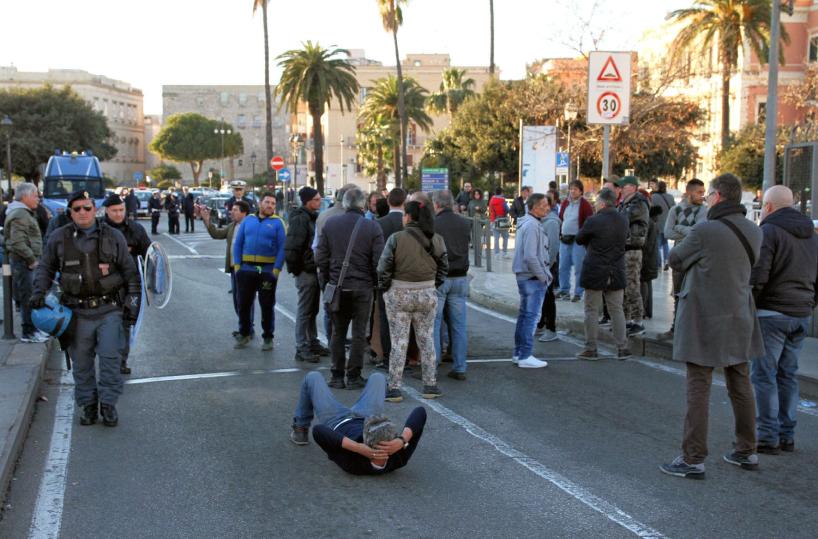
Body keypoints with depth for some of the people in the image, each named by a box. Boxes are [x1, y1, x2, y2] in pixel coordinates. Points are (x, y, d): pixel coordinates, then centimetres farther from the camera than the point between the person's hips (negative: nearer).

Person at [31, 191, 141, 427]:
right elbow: (45, 268, 14)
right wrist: (39, 292, 0)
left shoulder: (113, 236, 4)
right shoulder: (59, 238, 4)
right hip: (77, 312, 1)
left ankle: (108, 404, 5)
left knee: (109, 356, -8)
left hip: (109, 309, -1)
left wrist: (132, 299, 6)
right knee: (81, 362, 6)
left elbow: (129, 271, 11)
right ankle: (88, 405, 19)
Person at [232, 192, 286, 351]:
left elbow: (282, 248, -6)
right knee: (244, 303, 10)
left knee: (267, 305, 5)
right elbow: (237, 243, 8)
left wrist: (276, 270, -14)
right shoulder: (248, 220, 9)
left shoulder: (277, 223, -1)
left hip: (267, 271, -3)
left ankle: (268, 338, 16)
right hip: (246, 269, 3)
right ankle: (244, 334, 24)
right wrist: (237, 266, -1)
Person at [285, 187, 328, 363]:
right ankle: (302, 349, 2)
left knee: (312, 310, 17)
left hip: (313, 270, 9)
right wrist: (296, 269, -16)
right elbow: (291, 247, -22)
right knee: (304, 311, -3)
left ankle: (312, 343, 27)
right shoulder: (300, 219, -16)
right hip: (306, 272, -9)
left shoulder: (312, 218, 13)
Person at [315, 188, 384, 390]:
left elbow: (321, 257, 1)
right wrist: (376, 282, 8)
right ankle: (353, 376, 9)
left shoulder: (330, 224, -1)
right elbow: (378, 261, -9)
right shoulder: (372, 227, -8)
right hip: (362, 287, -2)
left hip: (336, 285, 2)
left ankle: (337, 375, 15)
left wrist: (326, 281, 14)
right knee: (359, 333, 7)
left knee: (338, 332, 12)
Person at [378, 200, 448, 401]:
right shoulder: (436, 240, 0)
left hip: (399, 295, -3)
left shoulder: (396, 238, -12)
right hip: (427, 295, 3)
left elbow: (384, 267, -12)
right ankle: (430, 386, 17)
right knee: (427, 340, 13)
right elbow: (444, 267, 6)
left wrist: (384, 289, 2)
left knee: (399, 342, 3)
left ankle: (394, 388, 6)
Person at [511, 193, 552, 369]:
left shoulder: (526, 224, 14)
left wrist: (544, 274, 15)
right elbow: (530, 257, -24)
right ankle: (525, 356, -3)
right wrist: (543, 277, -14)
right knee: (531, 316, -6)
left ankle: (518, 353, 22)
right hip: (533, 278, -10)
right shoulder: (532, 226, -18)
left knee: (524, 315, 15)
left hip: (524, 276, 10)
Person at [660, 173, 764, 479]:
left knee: (698, 389, -1)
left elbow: (674, 259, -6)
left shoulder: (705, 232, -19)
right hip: (739, 319, 6)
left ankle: (693, 459, 1)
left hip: (704, 322, -6)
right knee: (740, 386, 16)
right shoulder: (753, 232, 1)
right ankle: (746, 451, 27)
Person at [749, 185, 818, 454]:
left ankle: (768, 437, -3)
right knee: (788, 375, 13)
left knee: (764, 374, -3)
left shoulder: (769, 232, -10)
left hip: (772, 313, -8)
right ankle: (786, 436, 16)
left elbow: (757, 277, -17)